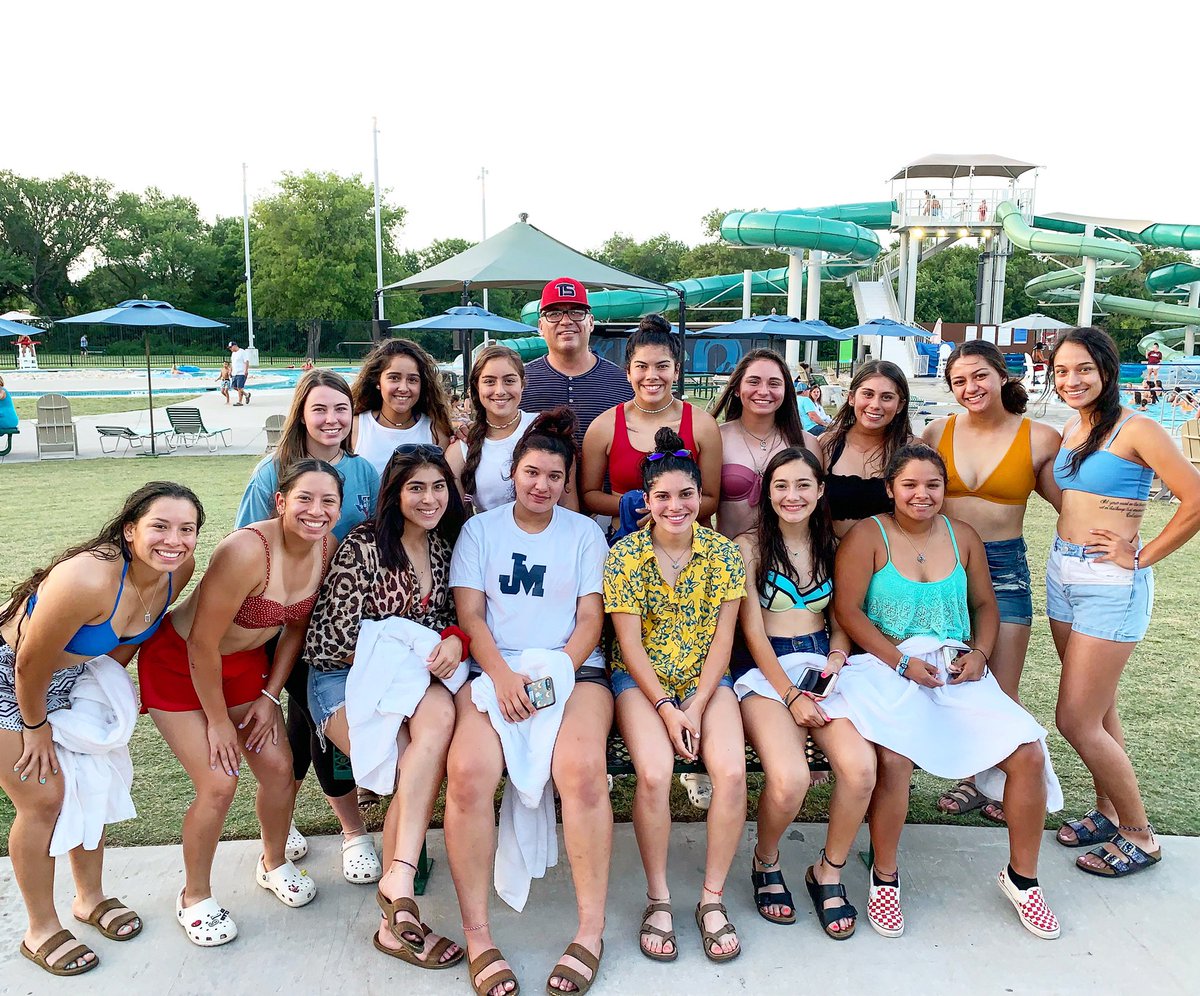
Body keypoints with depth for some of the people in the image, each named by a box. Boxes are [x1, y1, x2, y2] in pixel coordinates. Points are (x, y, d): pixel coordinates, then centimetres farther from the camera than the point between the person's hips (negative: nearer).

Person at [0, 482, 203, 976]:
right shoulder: (87, 579, -39)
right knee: (42, 801, -1)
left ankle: (89, 898, 35)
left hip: (72, 673, 7)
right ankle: (41, 930, 20)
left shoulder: (176, 570, -17)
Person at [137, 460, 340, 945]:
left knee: (279, 768, 3)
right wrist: (218, 721, -14)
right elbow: (201, 645, -26)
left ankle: (274, 863, 32)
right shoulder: (246, 551, -35)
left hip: (244, 662, 6)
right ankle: (194, 897, 17)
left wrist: (270, 695, 0)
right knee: (219, 783, -9)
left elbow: (296, 627, 2)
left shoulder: (326, 549, -13)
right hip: (179, 663, -6)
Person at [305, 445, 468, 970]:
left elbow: (449, 617, 15)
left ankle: (397, 880, -34)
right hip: (345, 677, -4)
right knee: (422, 770, -28)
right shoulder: (363, 545, -10)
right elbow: (332, 636, -11)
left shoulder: (444, 544, 8)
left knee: (440, 714, -33)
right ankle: (398, 910, -18)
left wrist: (454, 641, -8)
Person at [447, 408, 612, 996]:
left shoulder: (584, 533, 14)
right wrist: (503, 676, -12)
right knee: (468, 774, -29)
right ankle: (477, 937, -16)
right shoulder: (479, 530, 14)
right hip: (493, 669, 0)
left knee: (583, 770, -30)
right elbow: (470, 614, 5)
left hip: (573, 668, 0)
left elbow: (590, 620, 7)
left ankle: (590, 933, -16)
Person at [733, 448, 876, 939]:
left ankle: (829, 871, 3)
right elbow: (753, 633, -5)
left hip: (822, 663, 4)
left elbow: (840, 620, 18)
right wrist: (790, 695, -13)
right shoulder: (749, 546, 0)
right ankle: (765, 862, 6)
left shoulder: (831, 546, 15)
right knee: (789, 779, -30)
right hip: (765, 671, -4)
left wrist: (837, 657, -4)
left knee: (860, 766, -26)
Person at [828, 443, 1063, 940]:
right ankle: (884, 875, -4)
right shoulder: (867, 536, -2)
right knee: (895, 757, -31)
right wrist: (902, 662, -15)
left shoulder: (963, 536, 12)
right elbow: (848, 609, -8)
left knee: (1028, 753, -13)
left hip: (957, 670, 5)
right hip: (886, 666, -4)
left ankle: (1021, 875, 12)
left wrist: (980, 653, -1)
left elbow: (985, 605, 18)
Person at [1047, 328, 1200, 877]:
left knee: (1075, 720, -4)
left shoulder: (1136, 430, -13)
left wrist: (1141, 556, -13)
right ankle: (1107, 813, 31)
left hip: (1111, 584, -7)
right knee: (1098, 709, 16)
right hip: (1062, 573, 7)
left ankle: (1140, 835, 14)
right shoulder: (1072, 430, 9)